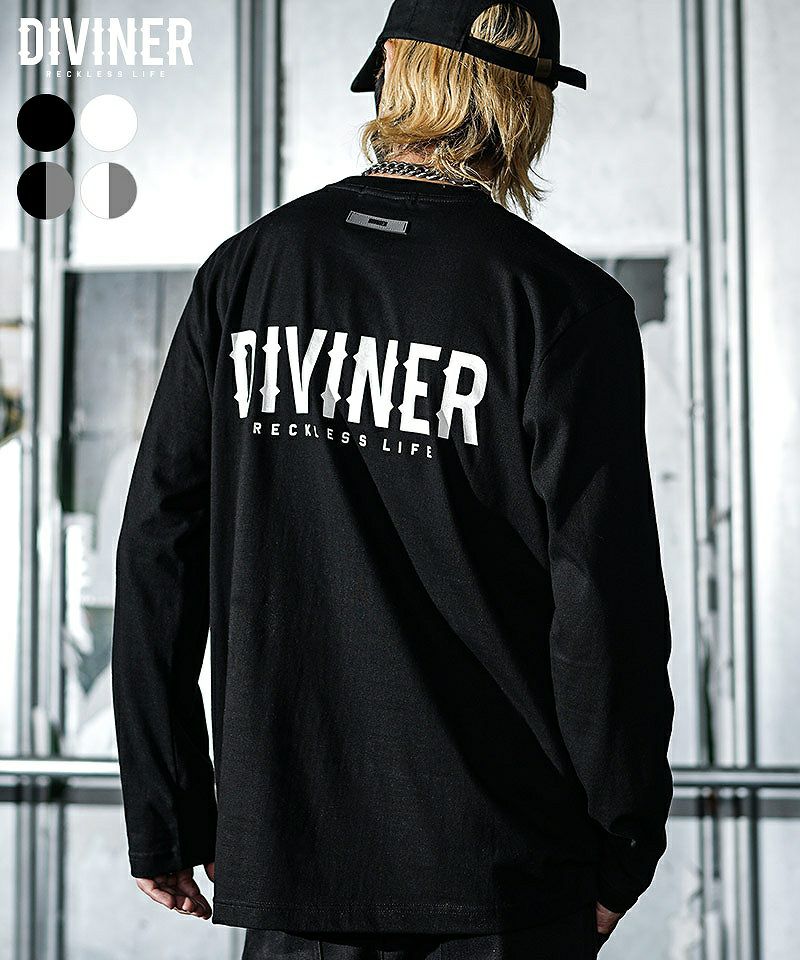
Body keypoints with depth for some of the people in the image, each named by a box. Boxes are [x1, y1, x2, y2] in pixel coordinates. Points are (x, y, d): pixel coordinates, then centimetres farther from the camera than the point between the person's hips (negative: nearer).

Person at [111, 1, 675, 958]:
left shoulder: (245, 269, 3)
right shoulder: (565, 303, -8)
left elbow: (157, 555, 2)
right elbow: (606, 593, -11)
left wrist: (165, 820, 9)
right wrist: (624, 849, 1)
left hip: (285, 846, 3)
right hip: (505, 876, -3)